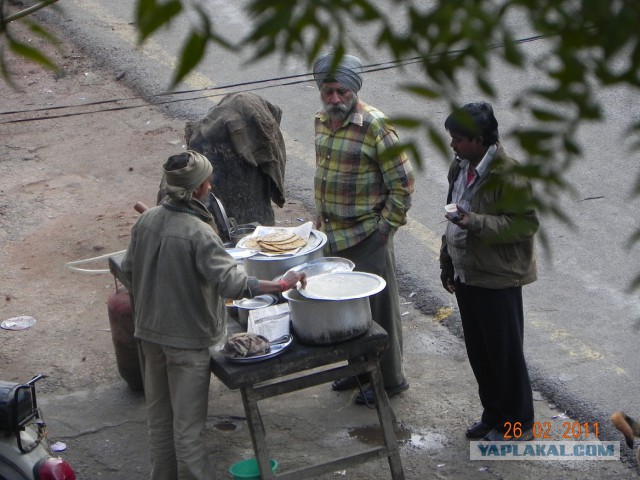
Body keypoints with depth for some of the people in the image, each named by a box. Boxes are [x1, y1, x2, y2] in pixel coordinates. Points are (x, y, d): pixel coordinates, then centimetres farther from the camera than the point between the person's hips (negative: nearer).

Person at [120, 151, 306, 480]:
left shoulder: (146, 220, -4)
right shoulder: (198, 233, -25)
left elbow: (127, 268, 8)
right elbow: (232, 283, -32)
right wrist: (282, 285, -27)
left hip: (148, 333, 7)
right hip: (186, 339, -7)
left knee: (159, 416, 21)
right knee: (188, 425, 5)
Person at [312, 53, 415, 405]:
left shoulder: (375, 126, -18)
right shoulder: (321, 122, 5)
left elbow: (403, 183, -15)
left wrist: (385, 227, -14)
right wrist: (320, 216, 14)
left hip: (368, 237, -7)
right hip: (333, 234, 7)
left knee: (377, 308, 4)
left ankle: (390, 378, 18)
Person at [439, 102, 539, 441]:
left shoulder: (507, 174, -19)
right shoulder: (460, 168, 8)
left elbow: (527, 223, -22)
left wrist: (477, 223, -31)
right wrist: (447, 265, 19)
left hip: (497, 279, -8)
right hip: (466, 274, 8)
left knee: (505, 353, 4)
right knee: (478, 352, 17)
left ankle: (518, 423, 18)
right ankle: (493, 414, 32)